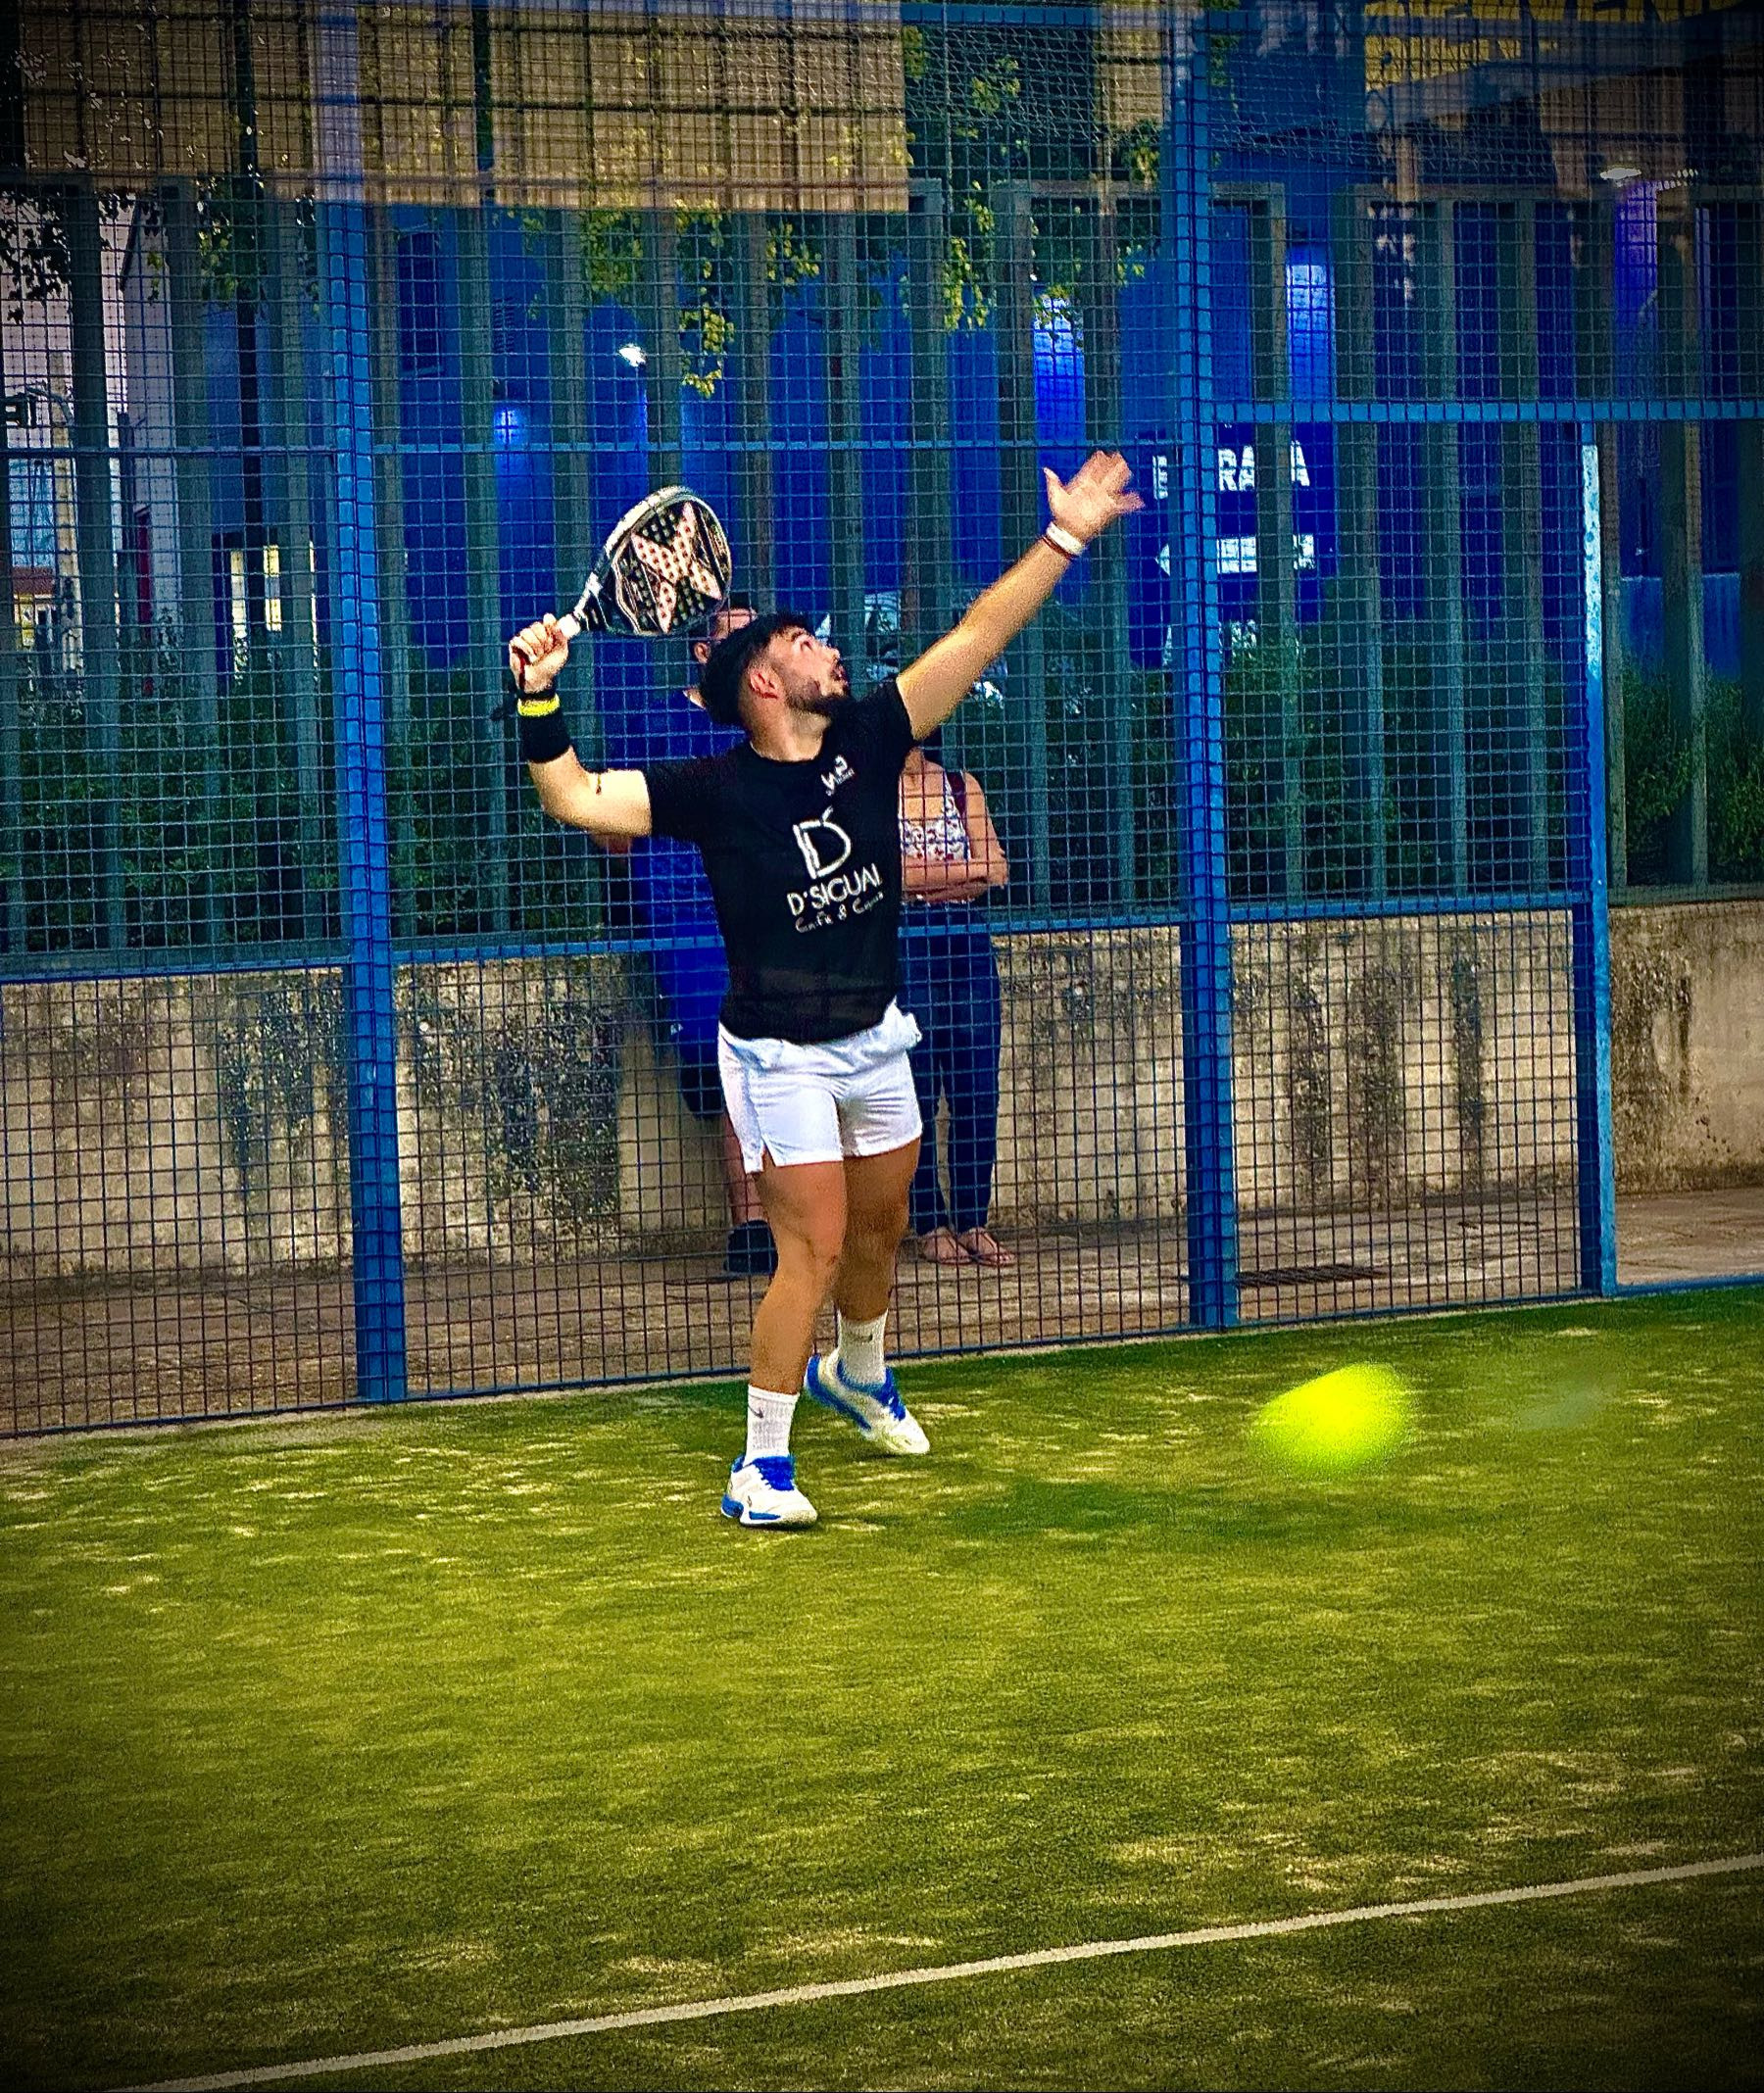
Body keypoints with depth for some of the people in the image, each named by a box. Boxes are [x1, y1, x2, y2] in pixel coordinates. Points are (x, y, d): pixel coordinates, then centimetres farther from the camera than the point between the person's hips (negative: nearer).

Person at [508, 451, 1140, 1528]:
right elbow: (576, 798, -15)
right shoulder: (716, 787, -13)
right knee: (815, 1248, -11)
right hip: (781, 1055, -5)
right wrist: (541, 697, -27)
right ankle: (761, 1466, -3)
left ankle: (859, 1371, 50)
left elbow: (974, 640, -3)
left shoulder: (868, 741, -2)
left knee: (881, 1229, 20)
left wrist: (1063, 541, -5)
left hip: (877, 1039, 6)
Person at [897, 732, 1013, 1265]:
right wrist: (965, 871, -6)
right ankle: (929, 1225, 6)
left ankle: (973, 1221, 8)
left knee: (978, 1091, 1)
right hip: (903, 945, -4)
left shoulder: (962, 787, 14)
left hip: (966, 942, 4)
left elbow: (996, 868, 5)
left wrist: (921, 876, -7)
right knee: (916, 1091, -1)